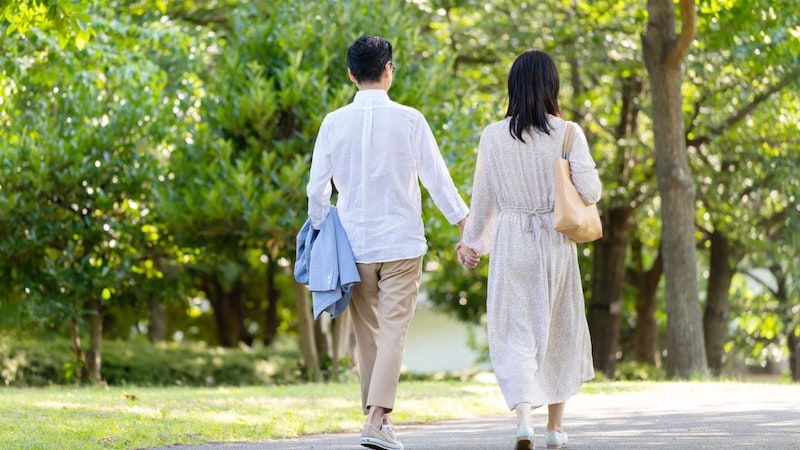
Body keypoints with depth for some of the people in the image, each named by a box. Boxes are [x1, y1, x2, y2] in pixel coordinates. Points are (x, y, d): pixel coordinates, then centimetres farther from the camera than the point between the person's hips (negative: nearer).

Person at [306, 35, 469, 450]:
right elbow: (437, 179, -4)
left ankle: (375, 414, 18)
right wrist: (466, 227, 3)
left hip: (354, 243, 2)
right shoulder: (409, 120, -6)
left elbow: (317, 188, 1)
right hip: (402, 243, -2)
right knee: (393, 332, -4)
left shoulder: (334, 123, -2)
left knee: (367, 334, 12)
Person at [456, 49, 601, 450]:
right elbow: (590, 192, -10)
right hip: (555, 241, 0)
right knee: (559, 330, 15)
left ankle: (523, 416, -20)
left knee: (514, 333, 2)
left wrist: (472, 240, 18)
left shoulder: (493, 136, -3)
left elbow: (483, 196, 5)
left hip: (510, 242, 0)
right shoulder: (567, 134, -8)